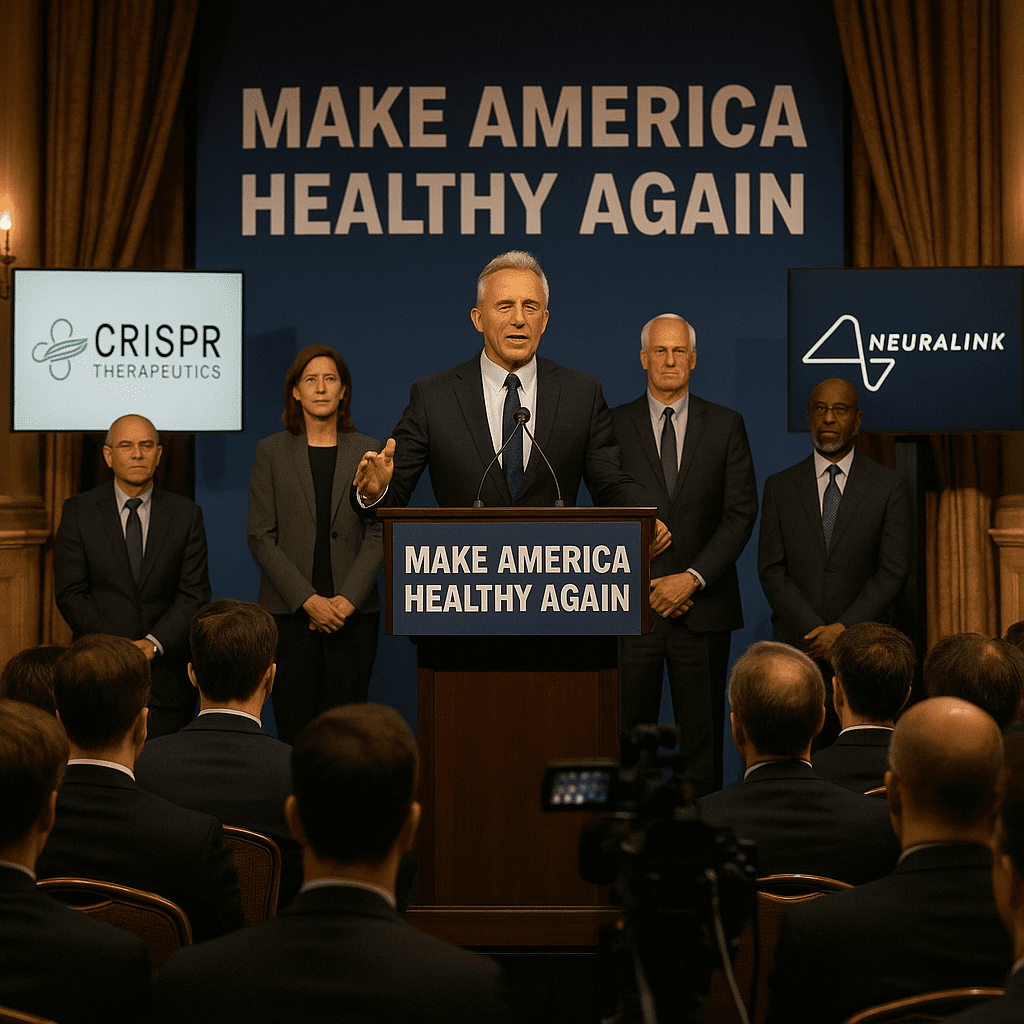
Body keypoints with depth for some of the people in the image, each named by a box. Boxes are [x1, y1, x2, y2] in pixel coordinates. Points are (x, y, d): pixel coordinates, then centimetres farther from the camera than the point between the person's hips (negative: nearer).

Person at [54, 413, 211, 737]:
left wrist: (154, 643, -15)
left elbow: (194, 594, 0)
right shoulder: (79, 512, 4)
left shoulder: (186, 514, 6)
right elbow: (70, 594, -2)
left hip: (165, 669, 1)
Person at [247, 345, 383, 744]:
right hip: (289, 610, -1)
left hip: (354, 611, 1)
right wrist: (308, 600, -10)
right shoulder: (271, 451, 6)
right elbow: (261, 537, 0)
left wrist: (348, 599, -9)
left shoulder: (367, 452, 9)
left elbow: (377, 534, 4)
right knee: (294, 726, -3)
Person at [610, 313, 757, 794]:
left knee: (702, 736, 2)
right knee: (630, 735, 0)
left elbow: (741, 514, 1)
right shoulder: (615, 425, 6)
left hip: (703, 606, 0)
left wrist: (693, 578, -10)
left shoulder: (726, 425, 7)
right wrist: (644, 586, -6)